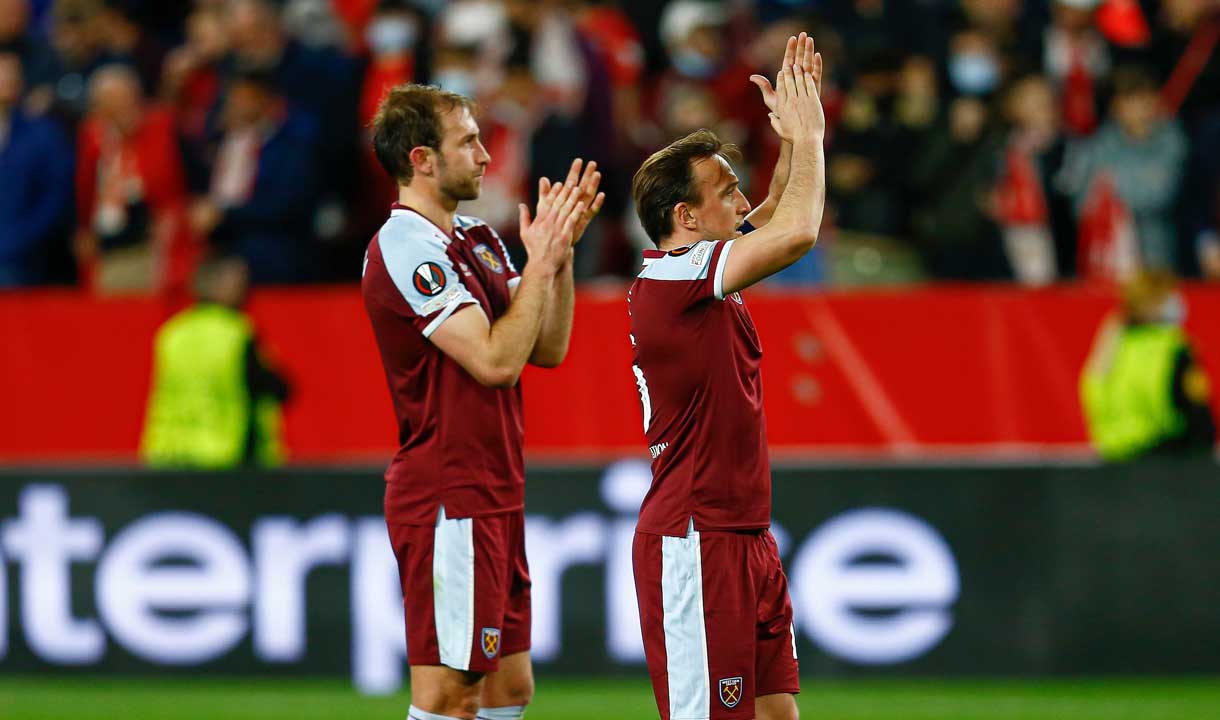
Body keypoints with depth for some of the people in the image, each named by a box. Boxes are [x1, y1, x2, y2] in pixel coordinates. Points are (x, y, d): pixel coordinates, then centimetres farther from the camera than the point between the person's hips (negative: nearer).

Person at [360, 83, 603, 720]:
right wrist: (539, 262, -12)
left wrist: (561, 251, 3)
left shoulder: (476, 239, 13)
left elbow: (549, 349, 13)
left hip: (491, 496, 10)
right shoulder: (405, 250, -15)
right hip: (447, 501, -10)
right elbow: (496, 359, -21)